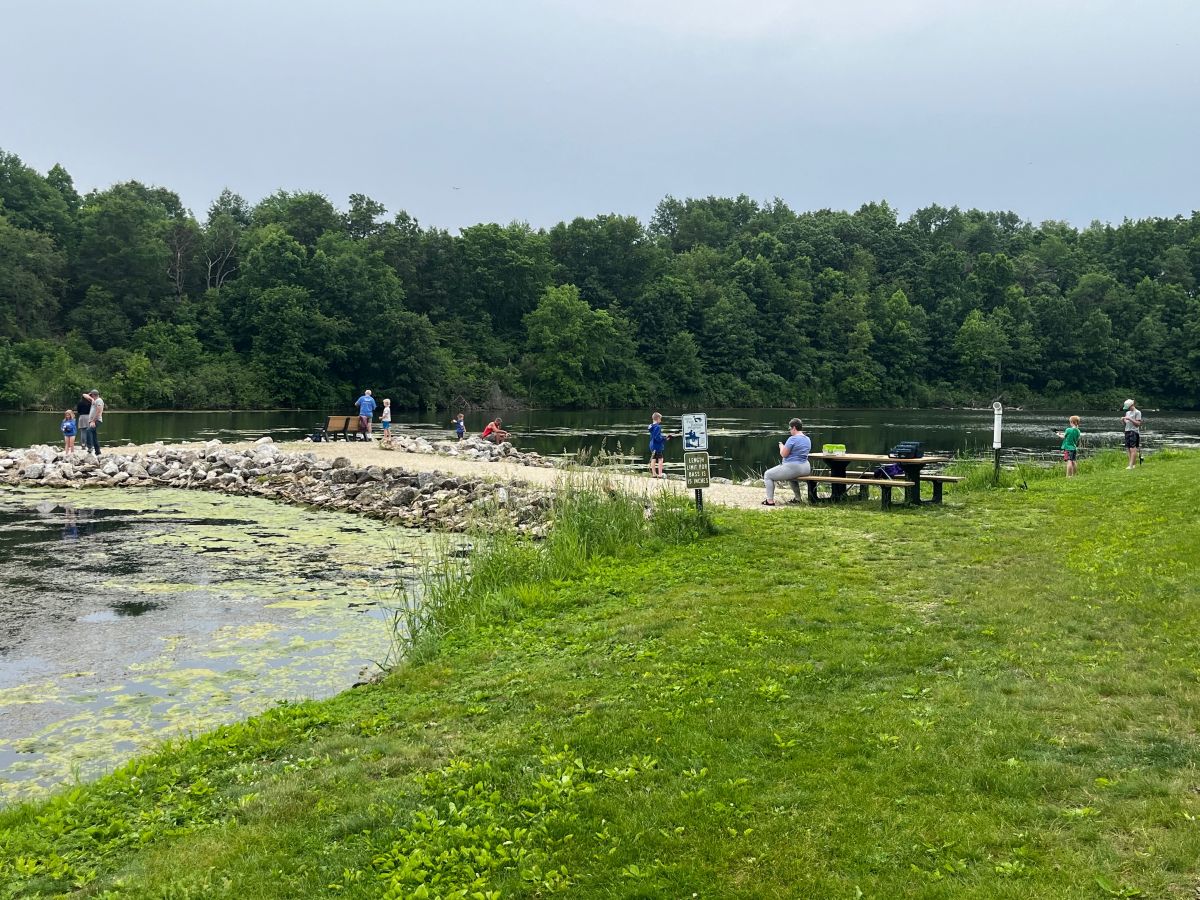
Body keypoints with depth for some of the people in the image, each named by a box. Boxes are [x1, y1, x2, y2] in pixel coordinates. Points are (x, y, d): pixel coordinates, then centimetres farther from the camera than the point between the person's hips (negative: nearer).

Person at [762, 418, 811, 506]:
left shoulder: (792, 439, -19)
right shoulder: (808, 439, 8)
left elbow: (783, 454, -16)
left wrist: (781, 446, 3)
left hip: (793, 468, -9)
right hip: (805, 469, 9)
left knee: (767, 475, 6)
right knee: (792, 476, 43)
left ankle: (770, 500, 1)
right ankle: (798, 498, 38)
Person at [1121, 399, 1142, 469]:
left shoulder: (1137, 412, -4)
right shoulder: (1127, 412, 19)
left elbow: (1138, 423, -10)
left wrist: (1130, 419, -17)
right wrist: (1123, 420, 1)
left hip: (1134, 432, -8)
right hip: (1127, 432, 8)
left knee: (1132, 449, -12)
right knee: (1129, 449, 4)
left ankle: (1131, 465, -17)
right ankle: (1133, 463, 8)